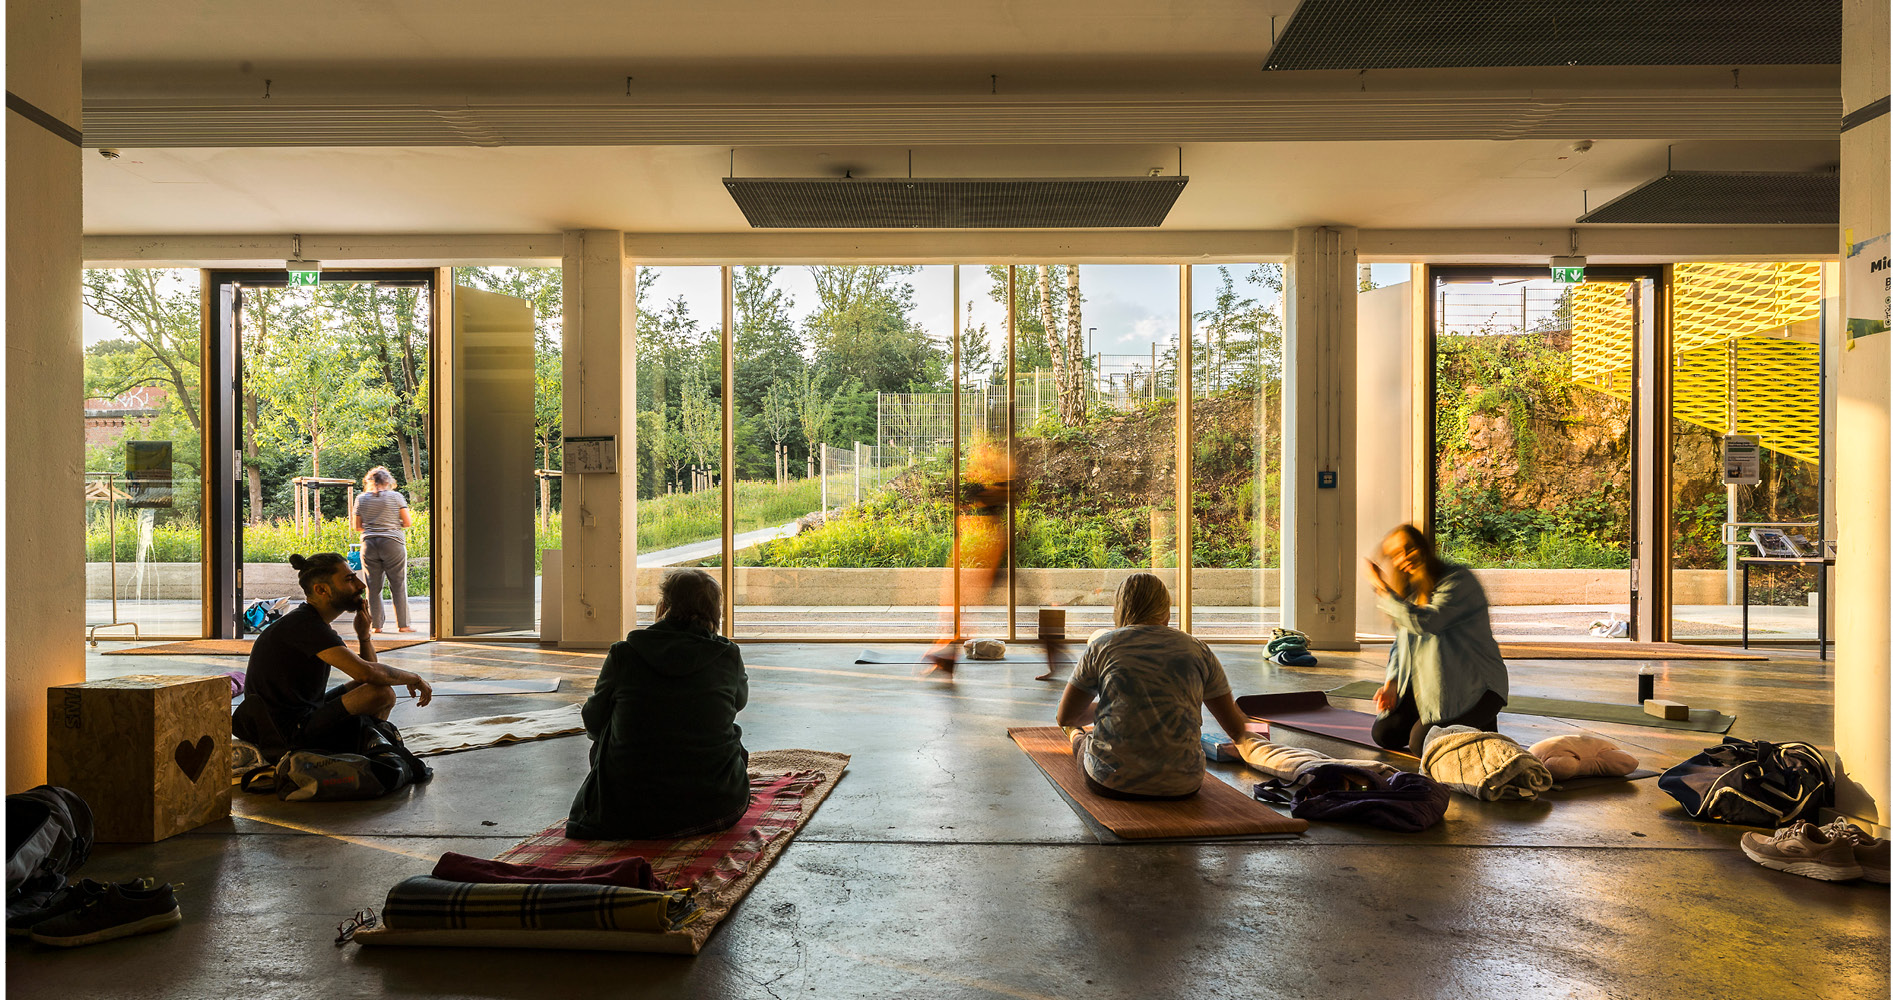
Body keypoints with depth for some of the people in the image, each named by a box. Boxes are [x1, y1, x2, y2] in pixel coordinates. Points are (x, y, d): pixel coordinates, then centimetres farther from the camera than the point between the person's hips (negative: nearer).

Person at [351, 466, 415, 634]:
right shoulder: (396, 496, 0)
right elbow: (408, 522, -2)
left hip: (368, 544, 3)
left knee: (373, 587, 8)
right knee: (399, 585, 2)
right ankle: (403, 624, 2)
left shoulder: (361, 498, 7)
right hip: (393, 544, -2)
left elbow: (357, 526, 12)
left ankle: (377, 625, 10)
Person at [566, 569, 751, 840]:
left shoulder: (622, 655, -8)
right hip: (715, 807, 1)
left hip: (628, 814, 0)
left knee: (602, 737, 28)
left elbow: (593, 721, 7)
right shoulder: (728, 657, -7)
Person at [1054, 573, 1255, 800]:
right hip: (1181, 786, 1)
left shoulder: (1102, 646, 1)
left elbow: (1065, 717, 11)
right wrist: (1244, 734, 36)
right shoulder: (1197, 649, 4)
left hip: (1110, 782, -1)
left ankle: (1076, 738, 63)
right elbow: (1236, 729, 11)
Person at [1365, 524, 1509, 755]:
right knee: (1384, 733, -5)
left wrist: (1383, 589, -24)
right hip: (1424, 686, 7)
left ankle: (1483, 727, 7)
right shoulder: (1410, 590, 10)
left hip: (1472, 688, -7)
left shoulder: (1459, 580, -15)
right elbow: (1401, 644, 13)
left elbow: (1425, 623, -30)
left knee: (1421, 743, -20)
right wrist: (1392, 683, -2)